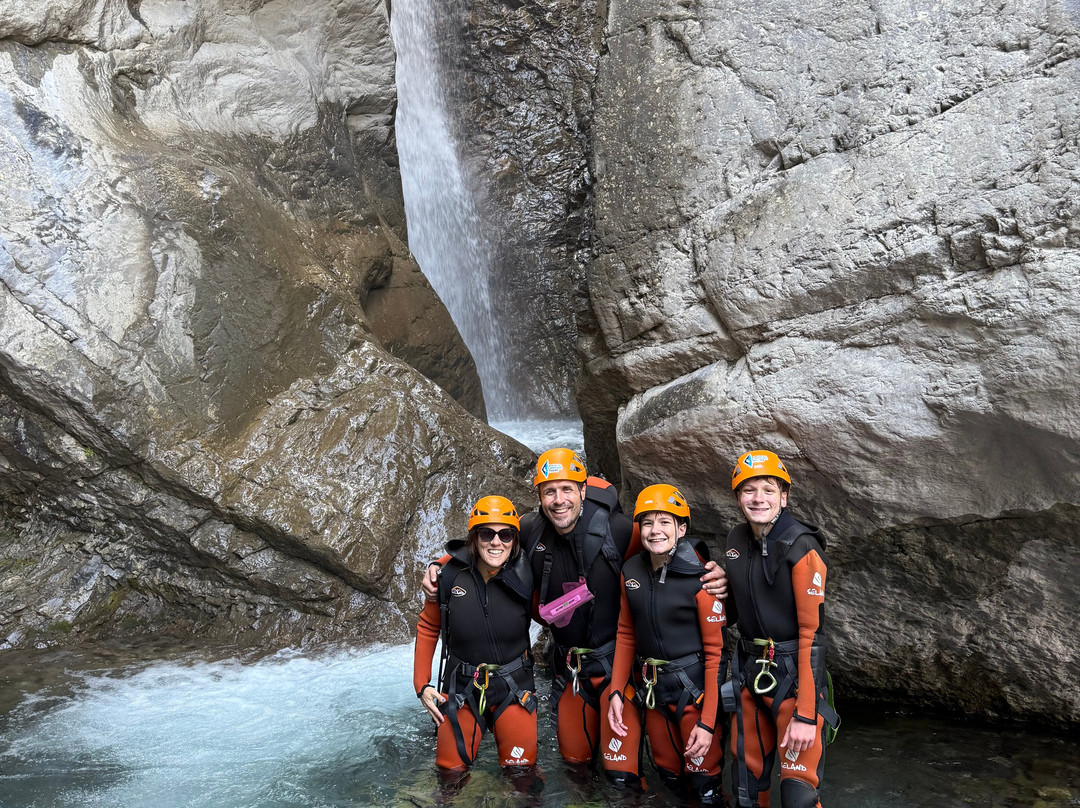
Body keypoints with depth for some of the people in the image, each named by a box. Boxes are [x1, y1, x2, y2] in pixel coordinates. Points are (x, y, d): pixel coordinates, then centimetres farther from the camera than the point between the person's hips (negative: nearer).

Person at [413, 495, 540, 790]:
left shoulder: (525, 576, -16)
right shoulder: (450, 571, -14)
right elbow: (428, 628, 1)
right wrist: (422, 684, -1)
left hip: (513, 687, 0)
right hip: (462, 687, 1)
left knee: (522, 774, 7)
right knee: (452, 772, 10)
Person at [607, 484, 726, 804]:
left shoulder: (700, 579, -16)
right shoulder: (631, 571, -1)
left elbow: (715, 651, -14)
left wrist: (707, 721, -16)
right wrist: (616, 692, 2)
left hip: (693, 689, -5)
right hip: (651, 690, 5)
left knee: (703, 784, 2)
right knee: (669, 776, 18)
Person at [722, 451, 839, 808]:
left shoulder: (802, 548, -16)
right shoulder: (736, 541, 4)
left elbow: (811, 631, -18)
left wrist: (805, 715, -21)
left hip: (794, 673, -6)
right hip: (749, 671, 6)